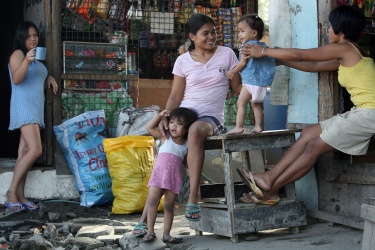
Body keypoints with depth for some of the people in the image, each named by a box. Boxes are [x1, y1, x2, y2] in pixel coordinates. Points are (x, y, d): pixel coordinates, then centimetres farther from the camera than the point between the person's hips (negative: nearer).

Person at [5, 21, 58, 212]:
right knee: (35, 150, -20)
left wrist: (49, 78, 13)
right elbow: (16, 79, -20)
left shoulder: (37, 56, 19)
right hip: (23, 106, -8)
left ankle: (20, 196, 3)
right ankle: (11, 192, -13)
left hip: (36, 107, 8)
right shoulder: (17, 54, -6)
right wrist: (26, 61, -35)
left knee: (25, 152, 4)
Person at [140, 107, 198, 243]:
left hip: (174, 177, 1)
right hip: (158, 174, -1)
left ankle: (166, 234, 6)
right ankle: (150, 231, -7)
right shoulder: (165, 138, 7)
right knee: (152, 200, -11)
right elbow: (149, 127, 10)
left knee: (169, 205, 2)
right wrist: (160, 115, 5)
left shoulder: (187, 144, 7)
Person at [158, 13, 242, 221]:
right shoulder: (183, 61, 7)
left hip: (212, 117, -3)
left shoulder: (227, 54, 5)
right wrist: (165, 117, -10)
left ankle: (193, 197, -41)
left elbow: (238, 87, 7)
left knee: (195, 131, -39)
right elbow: (175, 96, 6)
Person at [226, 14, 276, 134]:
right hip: (261, 81, 9)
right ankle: (258, 126, 16)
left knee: (241, 103, -5)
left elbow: (243, 63, -10)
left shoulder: (247, 46, -9)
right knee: (257, 104, 16)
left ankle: (238, 126, -9)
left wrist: (233, 71, 4)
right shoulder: (262, 46, 16)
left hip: (250, 80, -9)